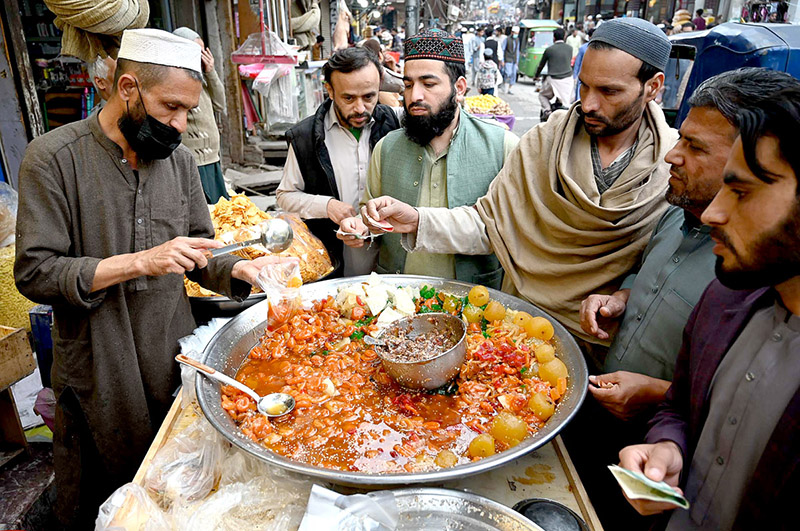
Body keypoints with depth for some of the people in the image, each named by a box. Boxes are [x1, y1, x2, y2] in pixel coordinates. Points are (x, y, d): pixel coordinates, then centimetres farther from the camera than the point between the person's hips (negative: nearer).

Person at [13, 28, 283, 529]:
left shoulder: (179, 158, 2)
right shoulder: (53, 158, -13)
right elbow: (35, 273, -16)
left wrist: (236, 270, -14)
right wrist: (139, 263, -26)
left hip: (176, 363, 4)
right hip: (95, 376, -3)